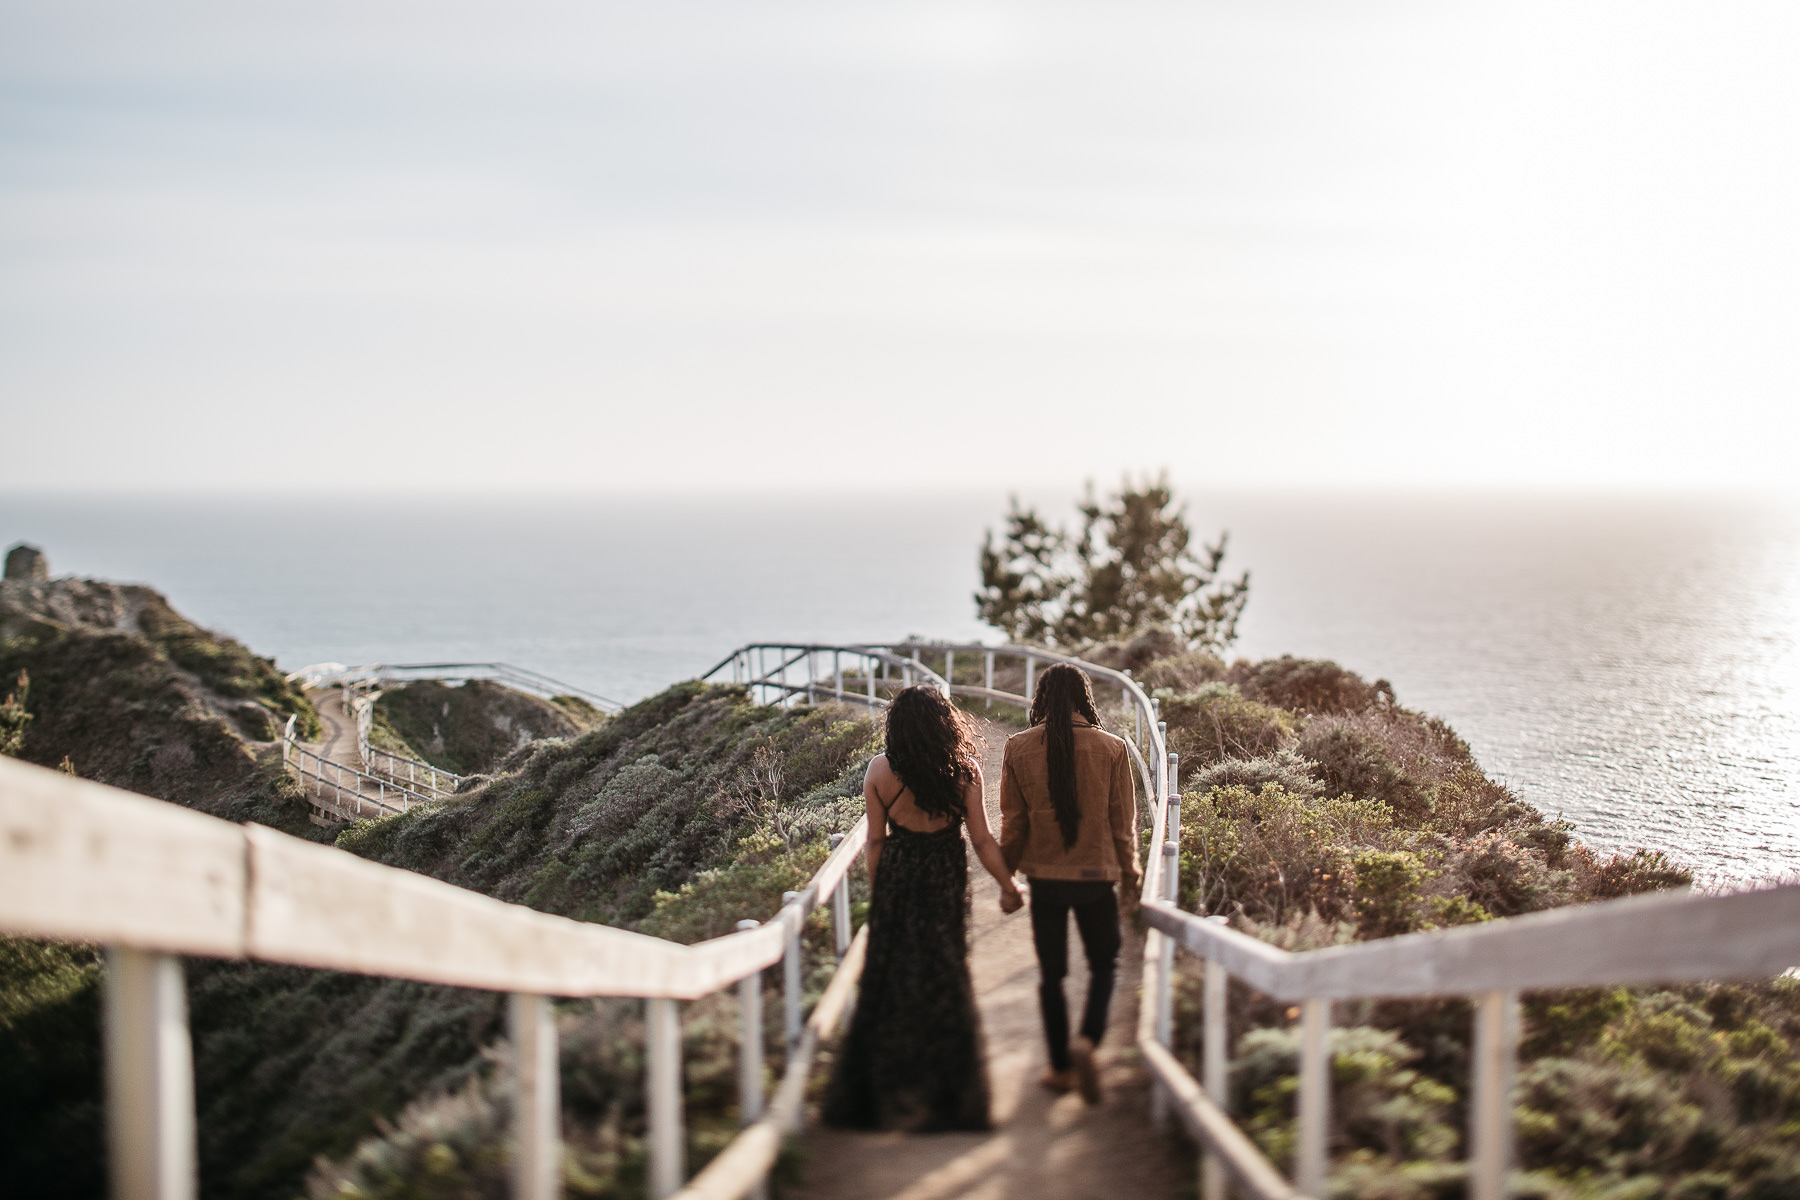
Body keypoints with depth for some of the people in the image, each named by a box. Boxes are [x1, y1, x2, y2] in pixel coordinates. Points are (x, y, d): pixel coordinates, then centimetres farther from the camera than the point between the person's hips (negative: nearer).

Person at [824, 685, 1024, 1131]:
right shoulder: (963, 770, -9)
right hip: (944, 881, -1)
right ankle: (944, 1095, 14)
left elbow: (875, 840, -1)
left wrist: (875, 893, 10)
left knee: (890, 978, 11)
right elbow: (982, 840, -7)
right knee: (942, 980, 9)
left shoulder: (880, 771, -7)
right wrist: (1008, 886, 6)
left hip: (896, 877, 1)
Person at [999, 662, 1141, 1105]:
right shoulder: (1111, 748, -6)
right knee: (1104, 964, 14)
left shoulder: (1018, 749, -5)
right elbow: (1123, 820, 0)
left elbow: (1012, 821, 0)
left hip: (1044, 876, 1)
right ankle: (1087, 1040, -9)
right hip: (1096, 873, -1)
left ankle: (1061, 1067, 16)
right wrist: (1130, 876, 11)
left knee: (1051, 973, 11)